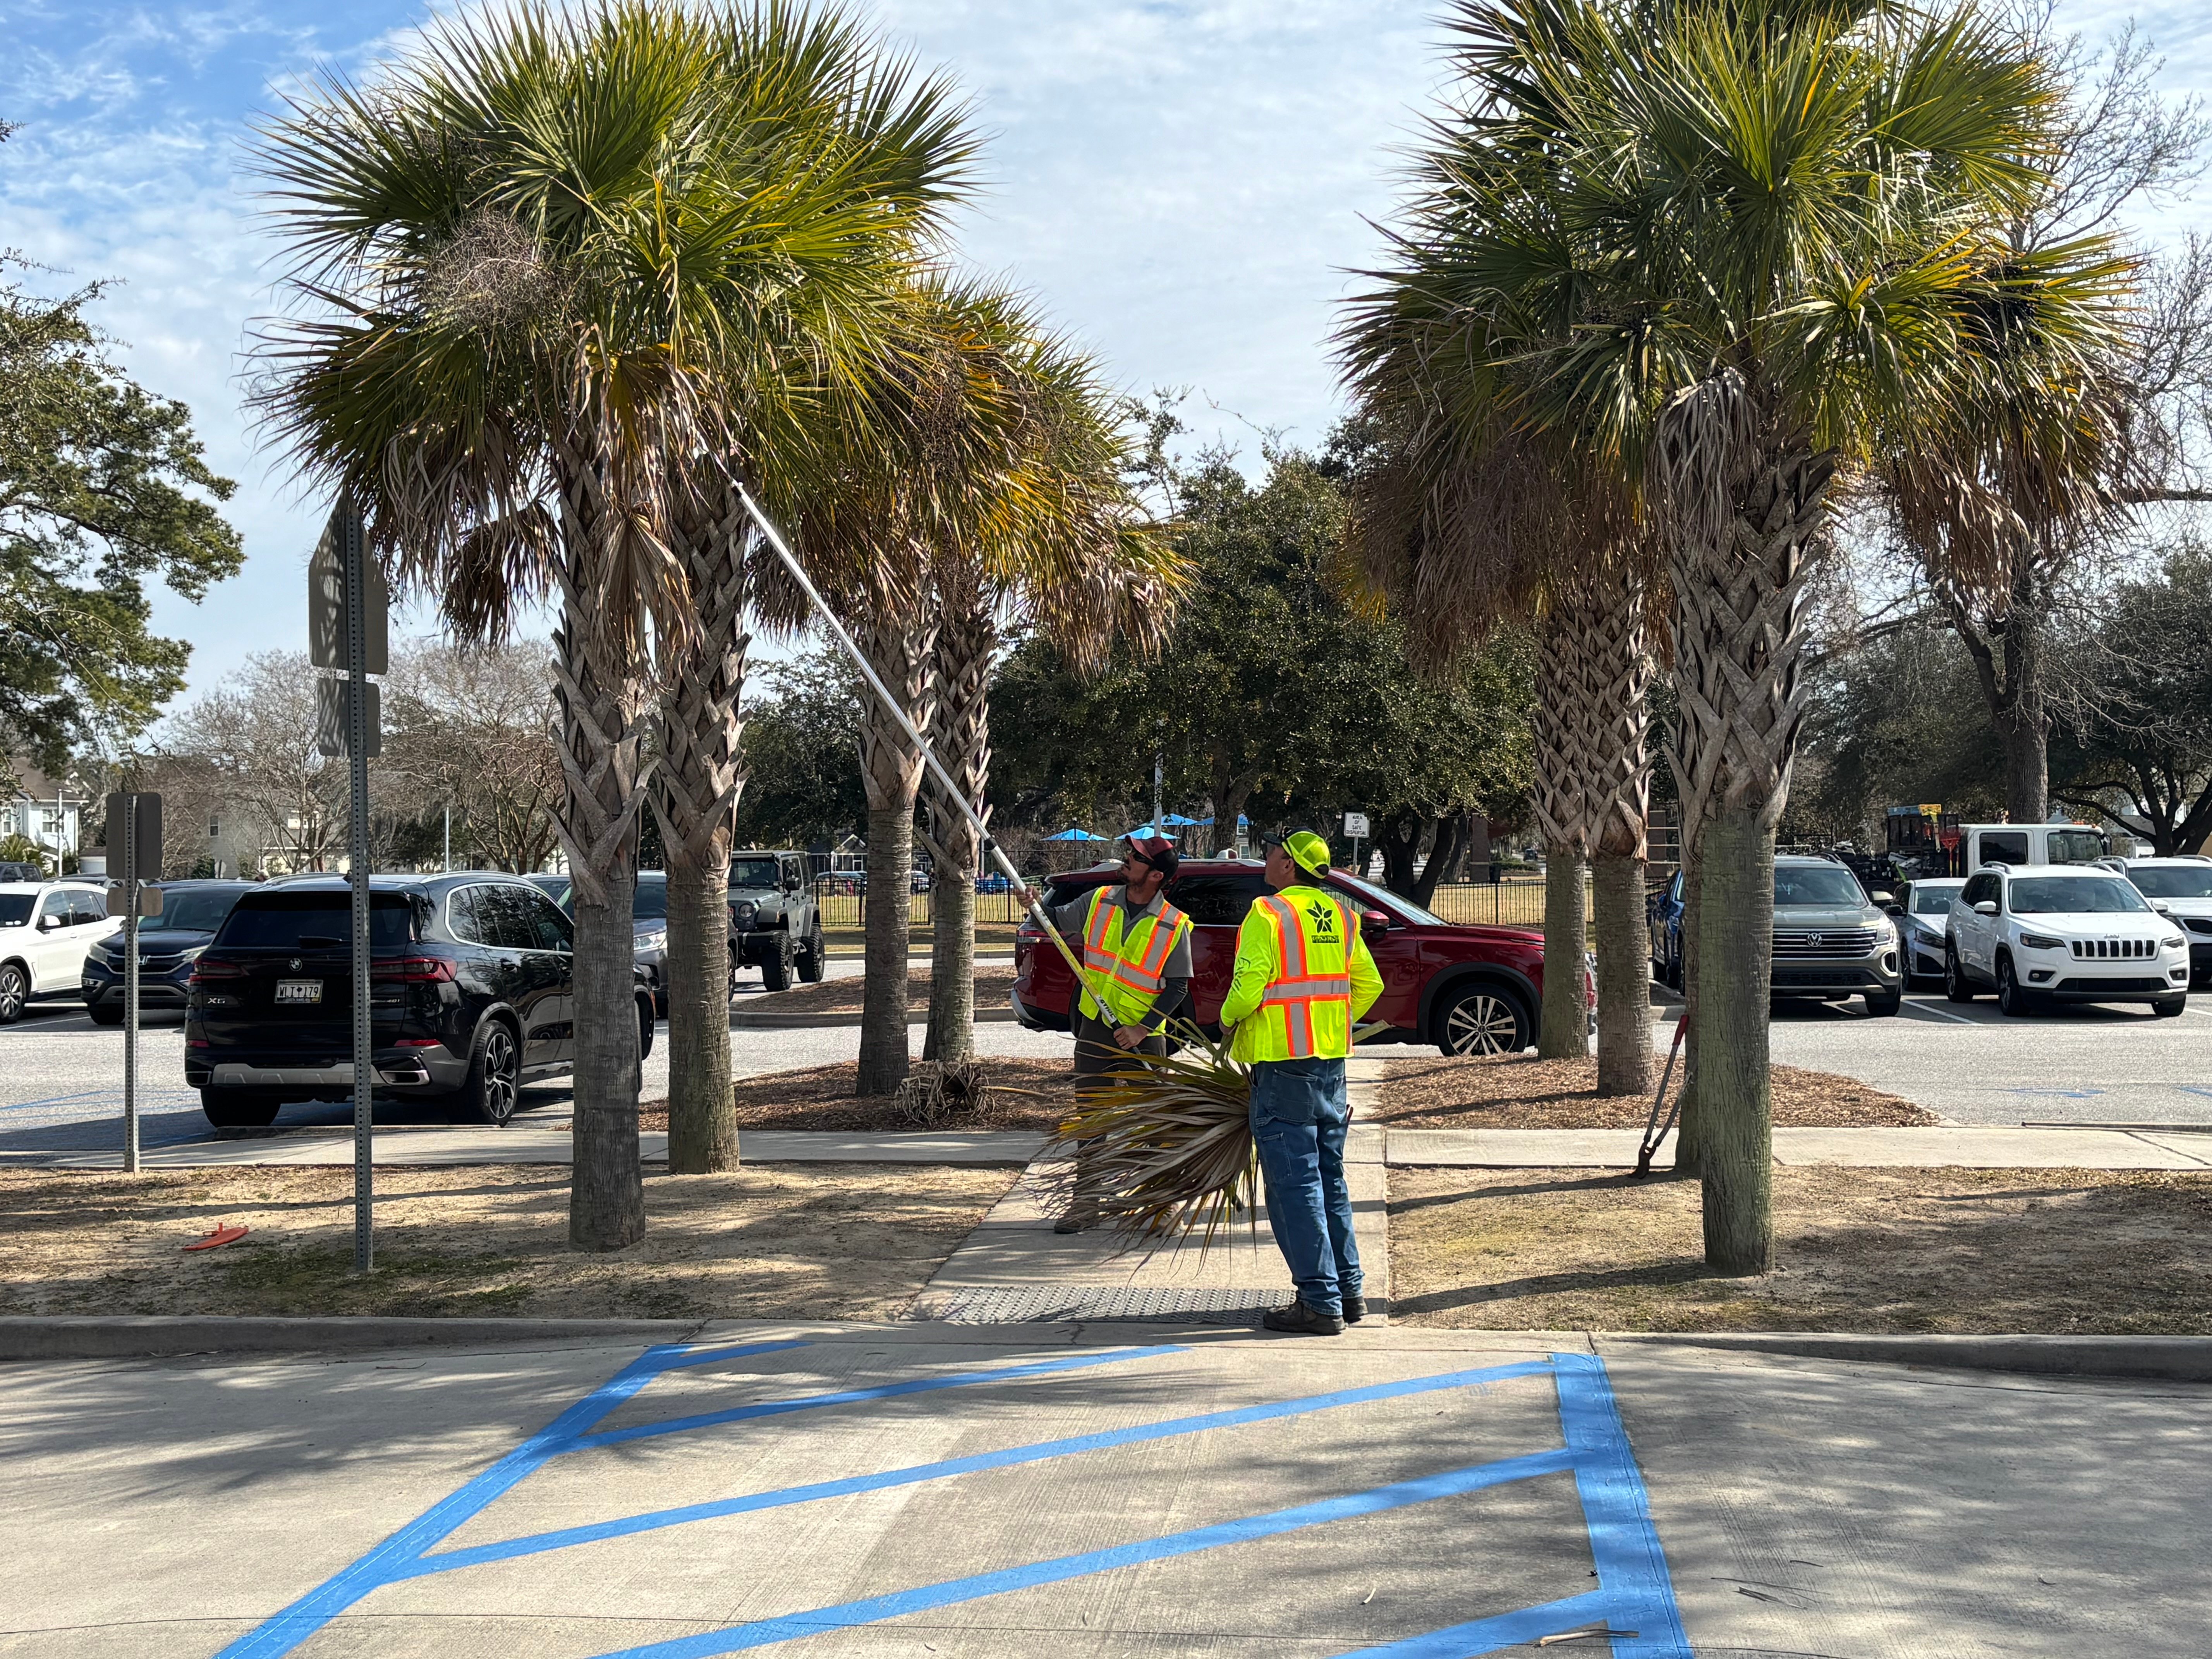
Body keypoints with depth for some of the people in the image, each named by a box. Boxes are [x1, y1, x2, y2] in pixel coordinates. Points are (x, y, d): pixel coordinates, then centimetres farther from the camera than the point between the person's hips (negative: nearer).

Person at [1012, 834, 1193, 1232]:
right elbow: (1058, 921, 12)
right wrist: (1034, 906, -10)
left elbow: (1178, 987, -8)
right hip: (1094, 1029, 3)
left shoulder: (1175, 927, -10)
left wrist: (1142, 1029, -15)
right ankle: (1085, 1204, 10)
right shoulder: (1099, 902, 1)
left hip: (1142, 1037, -3)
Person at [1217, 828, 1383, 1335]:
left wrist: (1229, 1019, 1)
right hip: (1331, 1062, 8)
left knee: (1294, 1184, -4)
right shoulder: (1341, 915, 10)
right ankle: (1348, 1290, 21)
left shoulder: (1268, 914, -12)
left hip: (1283, 1065, -8)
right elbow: (1368, 984, 15)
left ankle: (1320, 1303, -4)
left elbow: (1249, 984, -18)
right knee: (1330, 1179, 17)